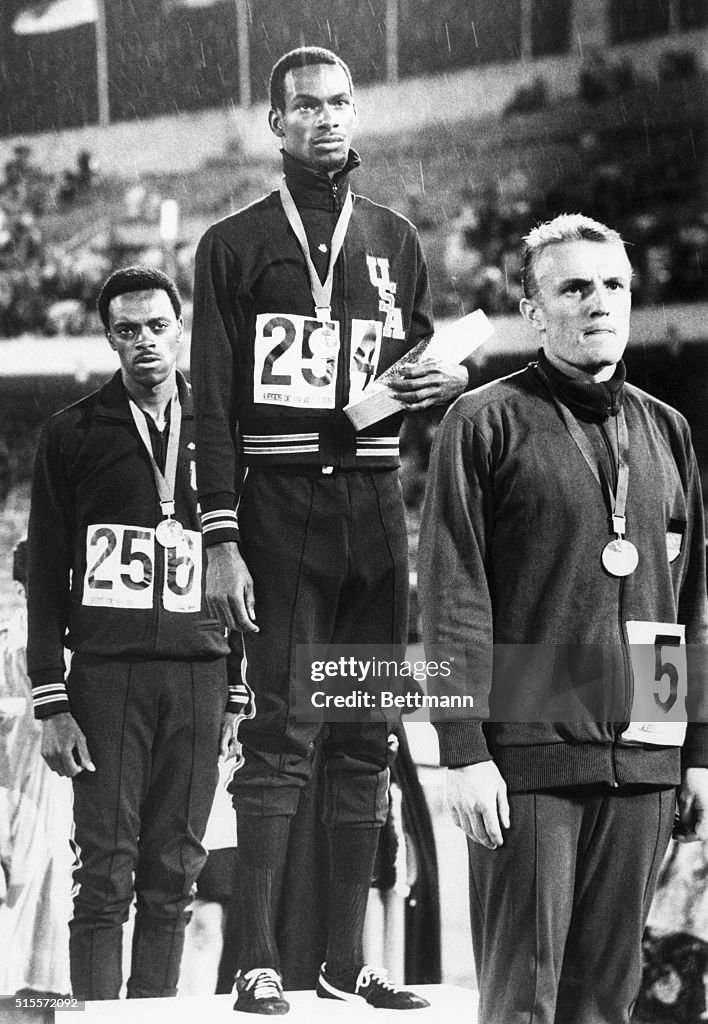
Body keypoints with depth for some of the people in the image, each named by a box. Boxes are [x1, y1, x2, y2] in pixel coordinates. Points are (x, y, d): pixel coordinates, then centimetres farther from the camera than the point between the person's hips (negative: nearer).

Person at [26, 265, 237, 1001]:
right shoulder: (73, 435, 6)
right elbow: (45, 576, 4)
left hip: (198, 674, 2)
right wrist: (51, 702, -3)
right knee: (106, 874, -6)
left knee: (173, 876, 3)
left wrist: (239, 693, 10)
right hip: (106, 671, -2)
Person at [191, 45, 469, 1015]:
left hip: (374, 504, 4)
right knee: (280, 735, -9)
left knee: (365, 740, 5)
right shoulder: (235, 244, 3)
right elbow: (215, 399, -1)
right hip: (280, 507, -4)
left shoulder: (394, 240, 14)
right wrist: (220, 539, -9)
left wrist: (454, 377, -4)